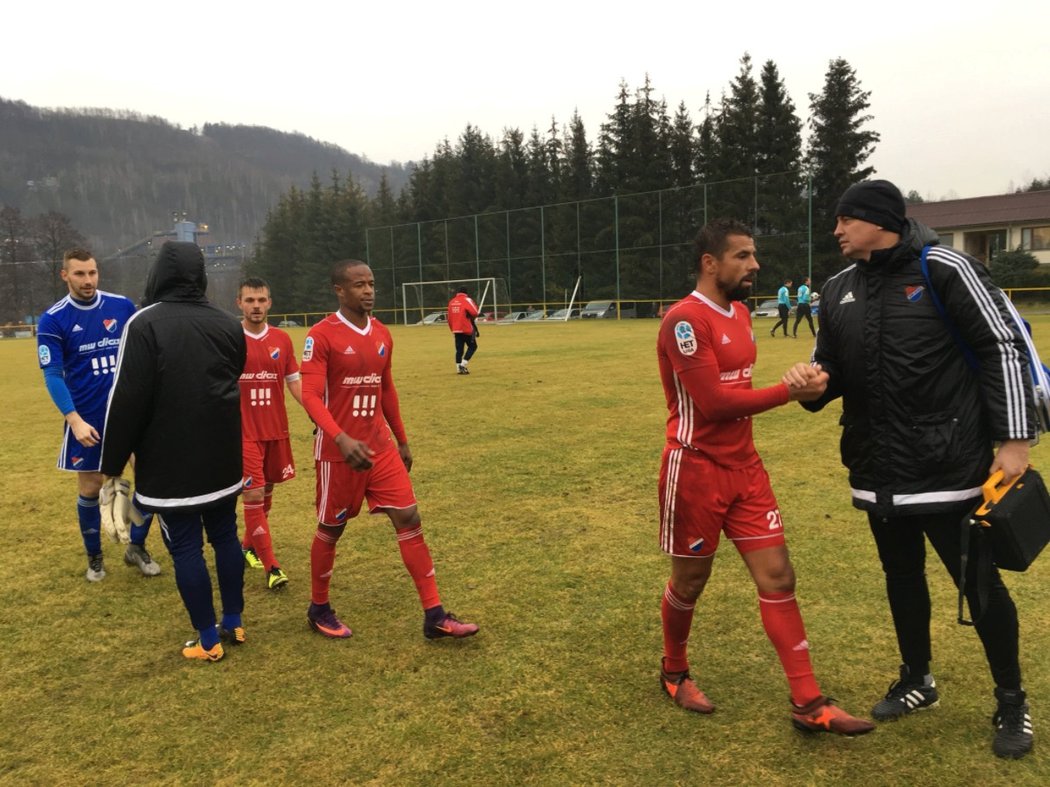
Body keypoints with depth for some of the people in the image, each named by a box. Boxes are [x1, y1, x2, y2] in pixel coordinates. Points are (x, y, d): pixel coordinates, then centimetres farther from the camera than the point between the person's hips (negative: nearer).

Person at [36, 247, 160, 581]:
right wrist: (74, 420, -20)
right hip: (87, 418, -1)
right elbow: (53, 375, -9)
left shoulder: (123, 306, -1)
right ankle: (94, 557, 29)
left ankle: (137, 547, 19)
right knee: (90, 488, 9)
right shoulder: (53, 320, -6)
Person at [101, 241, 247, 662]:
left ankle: (207, 641, 13)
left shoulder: (145, 323, -14)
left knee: (185, 548, 4)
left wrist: (113, 462, -6)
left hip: (169, 464, -5)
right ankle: (233, 623, 27)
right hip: (223, 459, 5)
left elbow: (127, 399, -15)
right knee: (225, 535, 17)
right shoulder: (228, 324, 4)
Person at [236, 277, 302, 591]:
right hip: (244, 432, -4)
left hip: (277, 430, 4)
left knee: (267, 492, 14)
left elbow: (294, 382, 9)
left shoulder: (282, 339, 4)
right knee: (254, 495, -6)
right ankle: (271, 566, 1)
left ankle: (249, 546, 35)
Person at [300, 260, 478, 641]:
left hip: (381, 447, 6)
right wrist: (341, 439, -34)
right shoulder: (321, 335, -13)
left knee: (409, 519, 0)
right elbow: (311, 396, -20)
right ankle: (319, 609, 32)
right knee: (331, 529, 9)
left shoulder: (382, 334, 7)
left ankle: (434, 616, 5)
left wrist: (402, 440, 20)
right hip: (339, 452, -5)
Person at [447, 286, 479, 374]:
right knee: (472, 346, 6)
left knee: (459, 349, 9)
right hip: (466, 329, -6)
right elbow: (474, 312, -20)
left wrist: (452, 330, 23)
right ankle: (463, 364, -7)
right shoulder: (466, 300, -6)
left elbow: (449, 318, 15)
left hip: (456, 330, 6)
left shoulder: (451, 302, 13)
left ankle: (459, 368, 7)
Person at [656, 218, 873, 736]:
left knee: (777, 577, 6)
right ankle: (674, 673, 35)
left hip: (744, 465, 8)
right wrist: (790, 392, -19)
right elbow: (713, 401, -23)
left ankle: (807, 703, 14)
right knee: (690, 581, 10)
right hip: (696, 469, -8)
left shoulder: (740, 313, 11)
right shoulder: (685, 320, -18)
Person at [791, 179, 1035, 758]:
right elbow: (831, 369, 13)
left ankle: (1012, 704, 28)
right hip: (878, 468, 6)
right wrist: (810, 381, -11)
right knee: (901, 574, 18)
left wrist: (1013, 439, -13)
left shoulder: (944, 269, -11)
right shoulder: (839, 290, 7)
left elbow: (1002, 348, -10)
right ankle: (917, 681, 39)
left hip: (949, 466, -5)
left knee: (977, 580, 6)